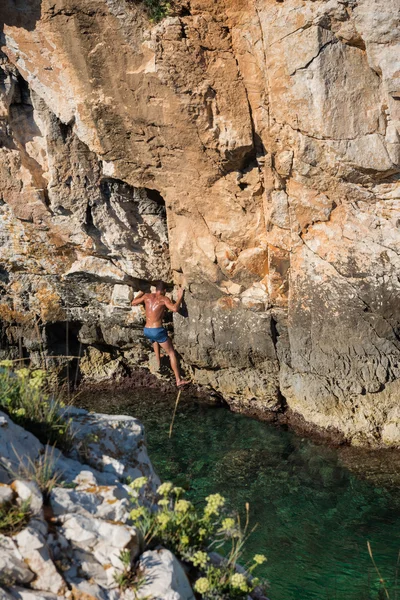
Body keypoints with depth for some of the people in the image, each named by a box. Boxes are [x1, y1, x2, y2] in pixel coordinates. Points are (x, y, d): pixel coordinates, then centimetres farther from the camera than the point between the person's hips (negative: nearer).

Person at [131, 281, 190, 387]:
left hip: (146, 331, 6)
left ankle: (158, 362, 34)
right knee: (172, 354, 5)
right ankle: (179, 380, -1)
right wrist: (180, 297, -8)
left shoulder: (147, 296, 7)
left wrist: (139, 294, 36)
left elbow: (133, 303, 20)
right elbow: (175, 309, -23)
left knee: (155, 339, 42)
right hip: (158, 331, -5)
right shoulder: (164, 299, -7)